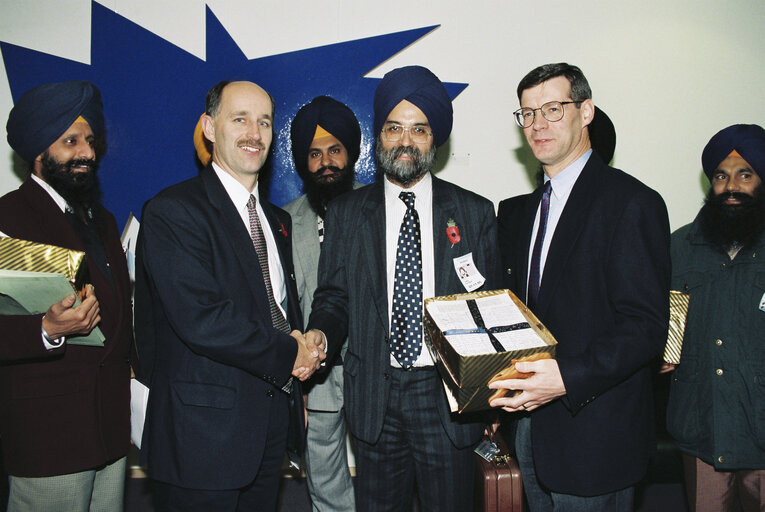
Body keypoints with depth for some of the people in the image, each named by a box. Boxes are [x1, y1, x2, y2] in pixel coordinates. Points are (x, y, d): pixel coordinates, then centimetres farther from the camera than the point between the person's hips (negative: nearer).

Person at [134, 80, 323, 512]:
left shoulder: (278, 220, 14)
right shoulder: (173, 210, -12)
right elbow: (199, 319, -23)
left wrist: (305, 348, 2)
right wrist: (288, 354, -13)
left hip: (273, 425, 7)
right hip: (203, 429, -7)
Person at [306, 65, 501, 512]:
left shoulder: (475, 213, 3)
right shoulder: (346, 213, 6)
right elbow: (334, 296, 6)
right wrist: (320, 333, -16)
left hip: (448, 396, 0)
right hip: (375, 397, 1)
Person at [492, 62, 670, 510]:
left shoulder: (632, 203, -14)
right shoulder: (527, 210, 12)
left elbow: (647, 325, -19)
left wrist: (569, 377, -30)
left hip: (593, 432, -7)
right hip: (532, 421, 7)